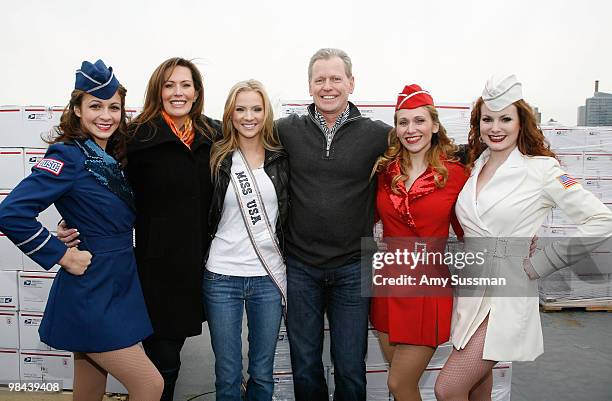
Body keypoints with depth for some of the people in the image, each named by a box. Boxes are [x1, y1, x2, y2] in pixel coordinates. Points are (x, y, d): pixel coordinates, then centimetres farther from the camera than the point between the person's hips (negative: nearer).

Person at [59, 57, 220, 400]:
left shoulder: (213, 135, 6)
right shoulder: (139, 136, -7)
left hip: (199, 261, 5)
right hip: (158, 263, -4)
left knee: (173, 344, 19)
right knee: (163, 358, 4)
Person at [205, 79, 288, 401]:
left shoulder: (280, 158, 3)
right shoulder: (217, 158, -1)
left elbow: (289, 213, 10)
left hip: (269, 277, 2)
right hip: (222, 277, -1)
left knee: (262, 373, 14)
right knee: (227, 375, 10)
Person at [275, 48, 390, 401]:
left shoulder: (377, 134, -2)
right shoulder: (287, 130, 1)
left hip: (353, 269, -1)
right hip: (301, 267, 1)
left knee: (351, 370, 11)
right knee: (305, 368, 16)